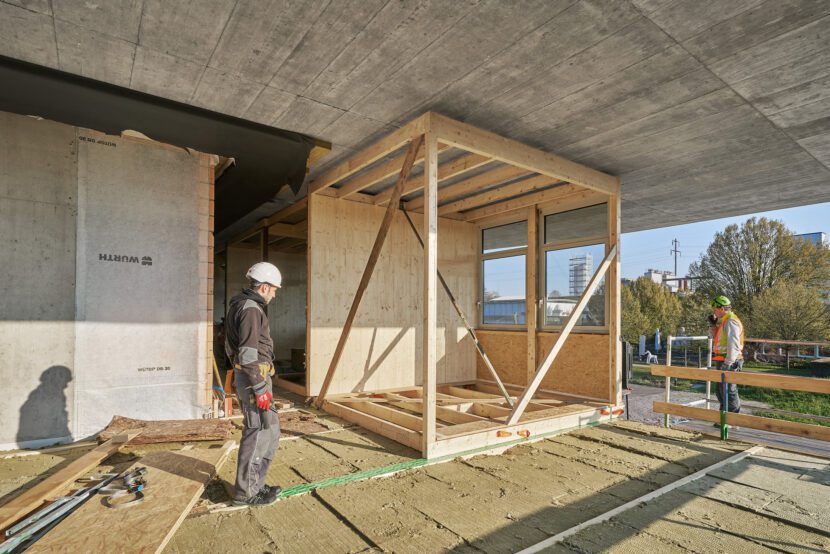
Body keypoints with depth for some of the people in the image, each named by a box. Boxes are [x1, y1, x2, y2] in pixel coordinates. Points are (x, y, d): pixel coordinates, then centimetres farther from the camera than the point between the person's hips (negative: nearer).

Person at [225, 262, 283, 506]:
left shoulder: (239, 305, 15)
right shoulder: (251, 309, -18)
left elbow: (233, 347, 23)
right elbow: (248, 353, -24)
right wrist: (260, 389, -21)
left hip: (246, 376, 10)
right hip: (254, 378, -10)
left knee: (271, 431, 17)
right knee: (257, 434, 0)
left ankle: (256, 483, 27)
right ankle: (245, 493, 14)